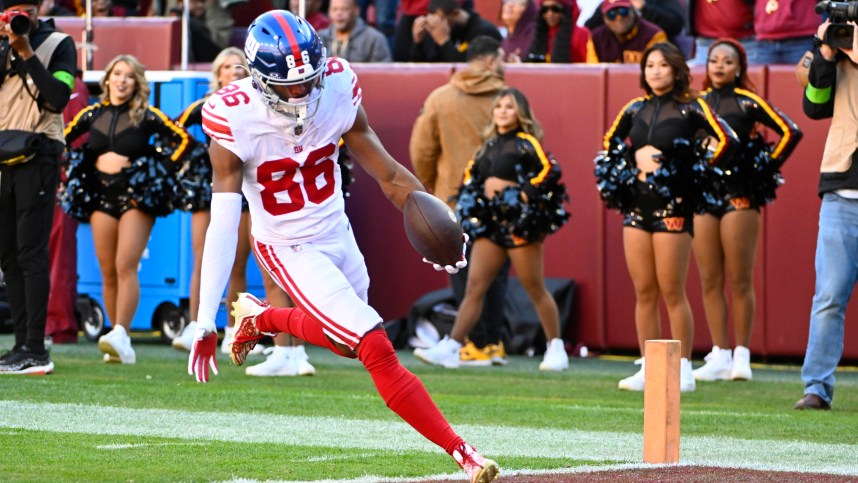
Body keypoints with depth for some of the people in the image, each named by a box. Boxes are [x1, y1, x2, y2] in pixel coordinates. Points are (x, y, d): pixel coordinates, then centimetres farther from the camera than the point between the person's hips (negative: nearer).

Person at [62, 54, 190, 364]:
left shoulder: (146, 116, -2)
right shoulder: (93, 114, 7)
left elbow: (182, 138, 0)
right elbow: (63, 138, 17)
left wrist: (160, 171, -2)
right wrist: (77, 169, 8)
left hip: (137, 197, -4)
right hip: (101, 196, 4)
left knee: (126, 267, -18)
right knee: (108, 273, 3)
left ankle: (121, 335, -27)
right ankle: (119, 347, 7)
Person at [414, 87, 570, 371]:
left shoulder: (526, 143, -5)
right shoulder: (489, 145, 15)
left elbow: (549, 172, -16)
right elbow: (472, 175, 24)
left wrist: (523, 194, -18)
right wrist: (484, 186, 5)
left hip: (520, 223, -6)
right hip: (490, 223, 6)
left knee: (535, 289, 2)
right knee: (474, 287, 0)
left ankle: (556, 348, 13)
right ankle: (451, 348, -5)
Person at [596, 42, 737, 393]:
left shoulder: (690, 108, -2)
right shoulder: (635, 110, 13)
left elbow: (726, 139, -11)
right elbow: (610, 144, 28)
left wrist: (698, 171, -10)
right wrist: (634, 157, 12)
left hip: (673, 206, -5)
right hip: (636, 205, 5)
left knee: (672, 293, -5)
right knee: (643, 293, 6)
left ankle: (684, 369, 0)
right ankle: (648, 368, 10)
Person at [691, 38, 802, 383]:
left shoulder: (748, 103, -1)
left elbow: (790, 132, -3)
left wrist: (768, 167, -3)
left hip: (739, 196, -4)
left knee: (740, 281, -4)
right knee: (709, 281, 3)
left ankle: (741, 355, 0)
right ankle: (719, 355, 5)